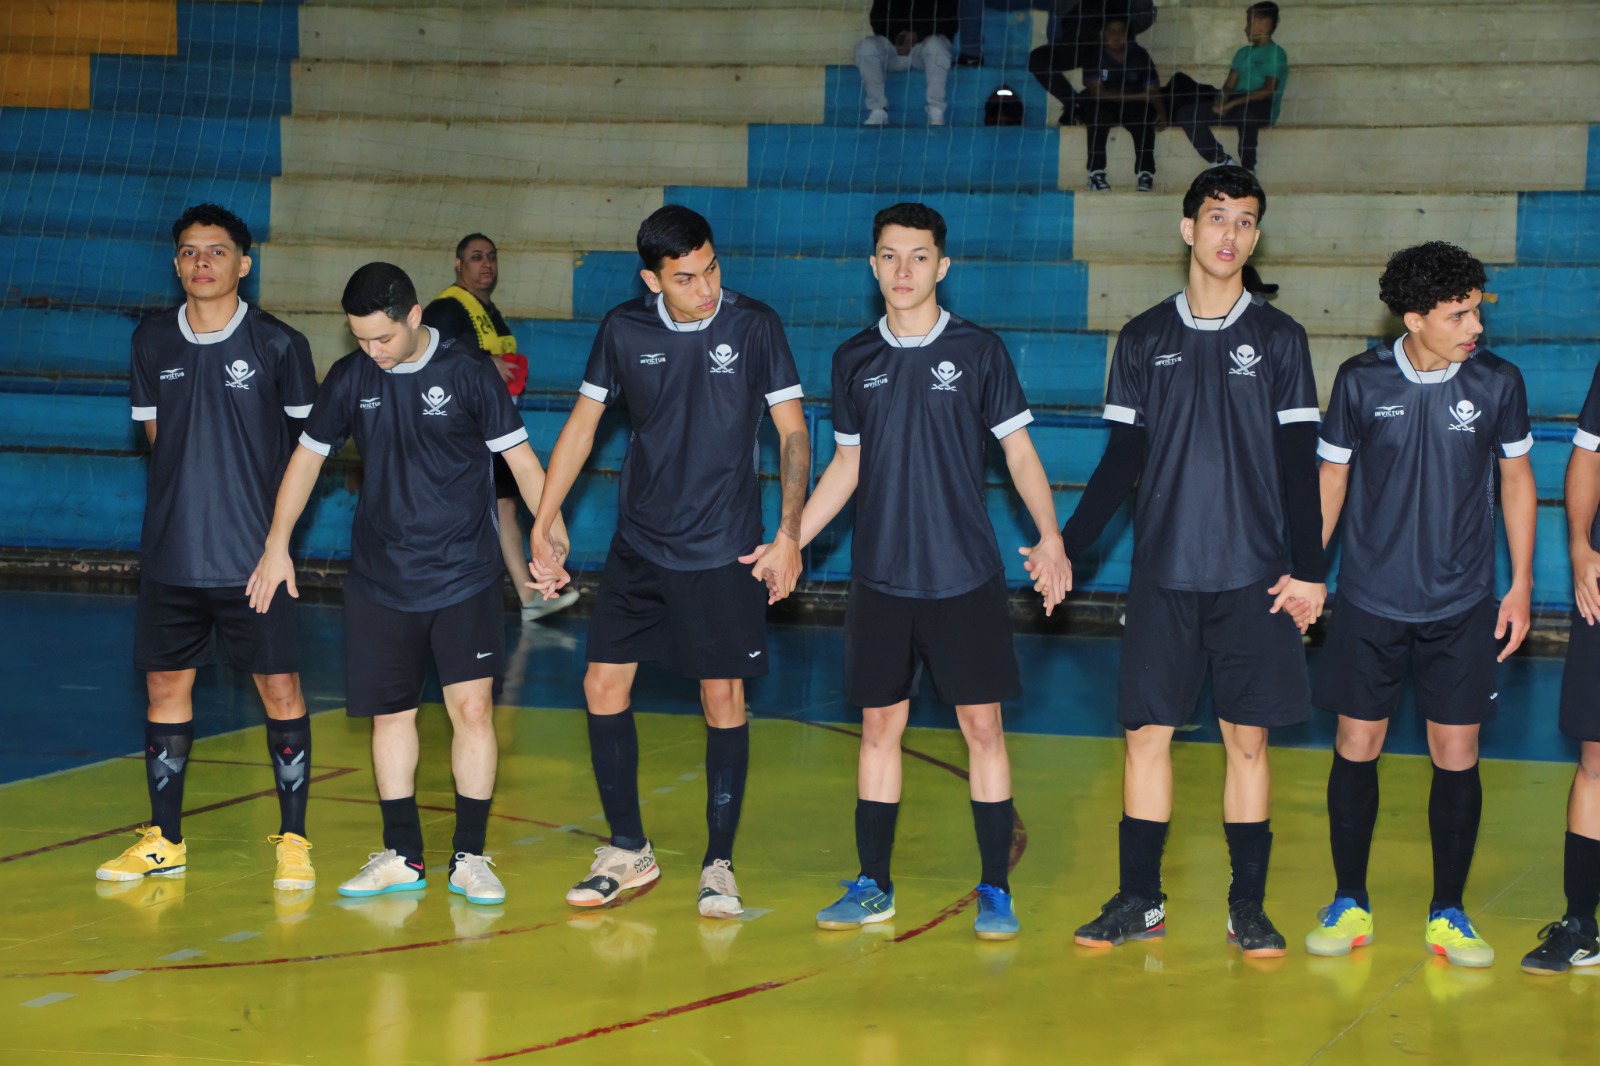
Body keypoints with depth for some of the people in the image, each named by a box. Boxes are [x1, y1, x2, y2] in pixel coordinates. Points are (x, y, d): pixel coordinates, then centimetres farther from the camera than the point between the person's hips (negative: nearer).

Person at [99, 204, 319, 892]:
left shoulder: (278, 344, -5)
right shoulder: (152, 342, 6)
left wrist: (277, 522, 2)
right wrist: (197, 483, 8)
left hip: (253, 554, -4)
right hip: (169, 551, 4)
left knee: (279, 688, -2)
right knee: (166, 686, 8)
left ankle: (293, 840, 8)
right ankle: (164, 841, 21)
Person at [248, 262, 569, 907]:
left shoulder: (467, 372, -7)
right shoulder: (350, 379, 2)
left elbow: (519, 455, -1)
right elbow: (309, 456, 13)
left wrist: (552, 532, -7)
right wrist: (277, 545, 12)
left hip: (464, 575, -3)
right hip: (380, 580, 3)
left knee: (472, 707, -10)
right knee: (390, 714, 6)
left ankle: (469, 858, 0)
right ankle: (402, 857, 16)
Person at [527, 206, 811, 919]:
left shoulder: (754, 327, -8)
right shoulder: (623, 330, -1)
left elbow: (793, 433, -4)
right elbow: (582, 425, 8)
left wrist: (789, 533, -14)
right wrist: (542, 526, 6)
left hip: (723, 553, -3)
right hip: (637, 546, 3)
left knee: (723, 702, -1)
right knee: (603, 688, 1)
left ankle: (719, 864, 12)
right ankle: (628, 852, 17)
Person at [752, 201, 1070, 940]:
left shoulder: (979, 351, -1)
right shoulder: (855, 360, 7)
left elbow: (1019, 451, 2)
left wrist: (1050, 537, -12)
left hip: (965, 575, -2)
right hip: (880, 576, 3)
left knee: (982, 724, -2)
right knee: (879, 725, 6)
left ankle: (995, 891, 5)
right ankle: (872, 886, 15)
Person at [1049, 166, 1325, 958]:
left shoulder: (1278, 339, 4)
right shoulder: (1144, 339, 7)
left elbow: (1298, 464, 2)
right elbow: (1122, 458, 10)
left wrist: (1307, 569, -5)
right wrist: (1066, 548, 3)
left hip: (1252, 579, -1)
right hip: (1161, 574, 1)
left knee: (1248, 738, 0)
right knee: (1147, 733, 1)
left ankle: (1248, 908, 8)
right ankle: (1138, 901, 10)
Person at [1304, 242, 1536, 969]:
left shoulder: (1498, 383, -4)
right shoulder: (1361, 382, -6)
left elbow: (1516, 478, 8)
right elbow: (1332, 475, 5)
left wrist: (1522, 583, 5)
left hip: (1463, 608, 0)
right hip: (1369, 602, 0)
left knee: (1457, 757, 1)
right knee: (1356, 749, 3)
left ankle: (1448, 914, 14)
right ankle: (1349, 904, 18)